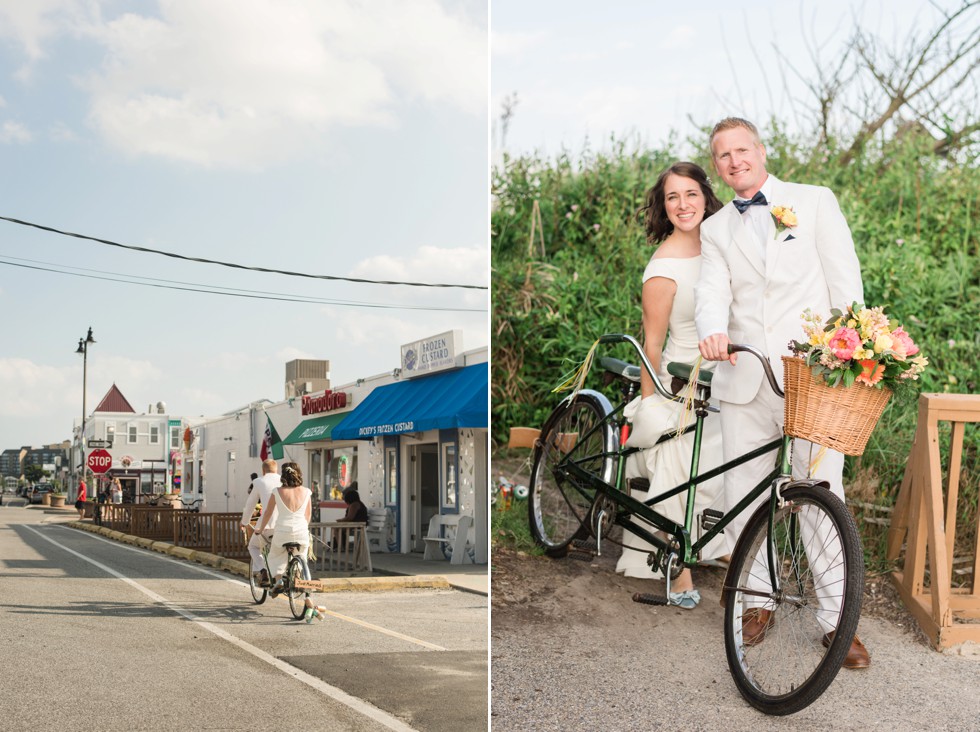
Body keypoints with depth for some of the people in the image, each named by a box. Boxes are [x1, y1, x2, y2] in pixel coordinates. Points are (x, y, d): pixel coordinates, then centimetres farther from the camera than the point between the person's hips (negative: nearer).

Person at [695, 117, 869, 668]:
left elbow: (846, 283, 3)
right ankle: (760, 601, 24)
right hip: (744, 380, 3)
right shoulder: (717, 230, 16)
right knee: (744, 500, 7)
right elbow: (712, 292, -1)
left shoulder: (815, 202, 8)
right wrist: (713, 330, -24)